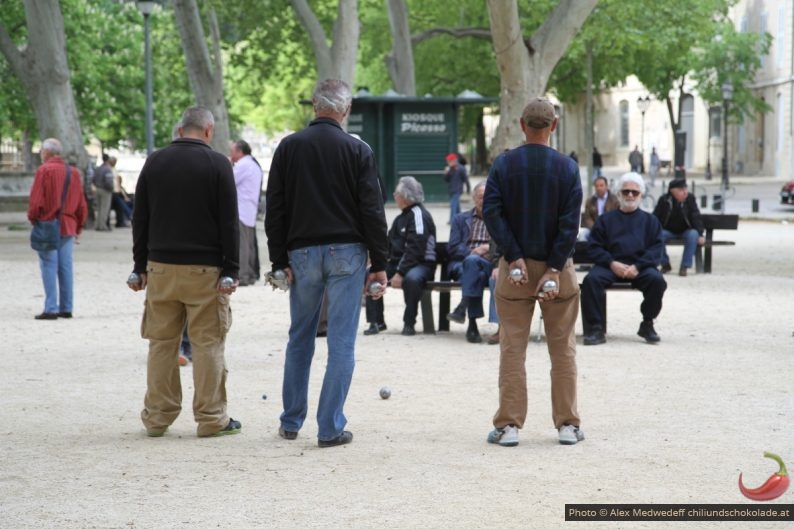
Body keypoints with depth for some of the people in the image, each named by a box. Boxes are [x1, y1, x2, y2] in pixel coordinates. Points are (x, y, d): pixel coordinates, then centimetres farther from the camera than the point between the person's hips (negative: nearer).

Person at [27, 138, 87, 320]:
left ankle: (51, 308, -7)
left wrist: (33, 220, 2)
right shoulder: (74, 172, 10)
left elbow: (36, 201, -13)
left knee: (49, 267, -4)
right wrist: (78, 227, 19)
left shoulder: (44, 170, -9)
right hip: (68, 228, 6)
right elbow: (82, 204, 12)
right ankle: (66, 308, 11)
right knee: (65, 267, 9)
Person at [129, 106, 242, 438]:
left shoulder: (154, 162, 8)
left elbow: (140, 220, 10)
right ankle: (211, 418, 3)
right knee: (208, 343, 1)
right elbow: (228, 222, -7)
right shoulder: (217, 164, -4)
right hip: (204, 269, -4)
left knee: (162, 342, 9)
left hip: (161, 266, 4)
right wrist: (230, 270, -5)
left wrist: (140, 267, 14)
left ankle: (157, 417, 12)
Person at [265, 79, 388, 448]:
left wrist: (280, 260, 5)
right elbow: (373, 211, -5)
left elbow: (274, 210, 2)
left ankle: (291, 422, 22)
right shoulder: (358, 151, -4)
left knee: (299, 339, 15)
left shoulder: (288, 147, 3)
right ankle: (331, 428, 0)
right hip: (346, 252, -3)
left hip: (302, 253, 3)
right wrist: (379, 264, 0)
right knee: (341, 343, 0)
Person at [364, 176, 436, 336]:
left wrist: (400, 273, -26)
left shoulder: (419, 215, -12)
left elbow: (415, 250, -21)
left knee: (411, 278, -40)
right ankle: (376, 321, -4)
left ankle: (409, 323, -25)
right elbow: (390, 246, 20)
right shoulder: (401, 218, 19)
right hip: (398, 263, 9)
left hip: (421, 264, -9)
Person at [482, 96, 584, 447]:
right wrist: (555, 268, -11)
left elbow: (491, 212, -10)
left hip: (515, 264, 0)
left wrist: (514, 257, -10)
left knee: (512, 349, 4)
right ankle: (568, 424, 10)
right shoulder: (567, 167, -2)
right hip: (556, 265, 0)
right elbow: (571, 221, -9)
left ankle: (509, 425, 3)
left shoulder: (503, 164, -2)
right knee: (563, 349, 8)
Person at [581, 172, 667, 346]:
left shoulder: (649, 220, 19)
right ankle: (595, 329, -26)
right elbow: (594, 247, 9)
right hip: (610, 265, 0)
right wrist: (612, 263, -11)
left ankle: (647, 325, -10)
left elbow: (657, 248, 6)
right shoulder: (606, 219, 19)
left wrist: (638, 266, -12)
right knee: (591, 279, -31)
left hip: (640, 267, 0)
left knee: (657, 280, -31)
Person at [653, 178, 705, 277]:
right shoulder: (664, 200, -10)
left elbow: (696, 217, -10)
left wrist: (700, 234, -20)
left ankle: (684, 266, -25)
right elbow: (655, 218, -4)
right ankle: (665, 264, -6)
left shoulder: (690, 198, -9)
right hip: (668, 231, 0)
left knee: (693, 235, -35)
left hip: (685, 231, 0)